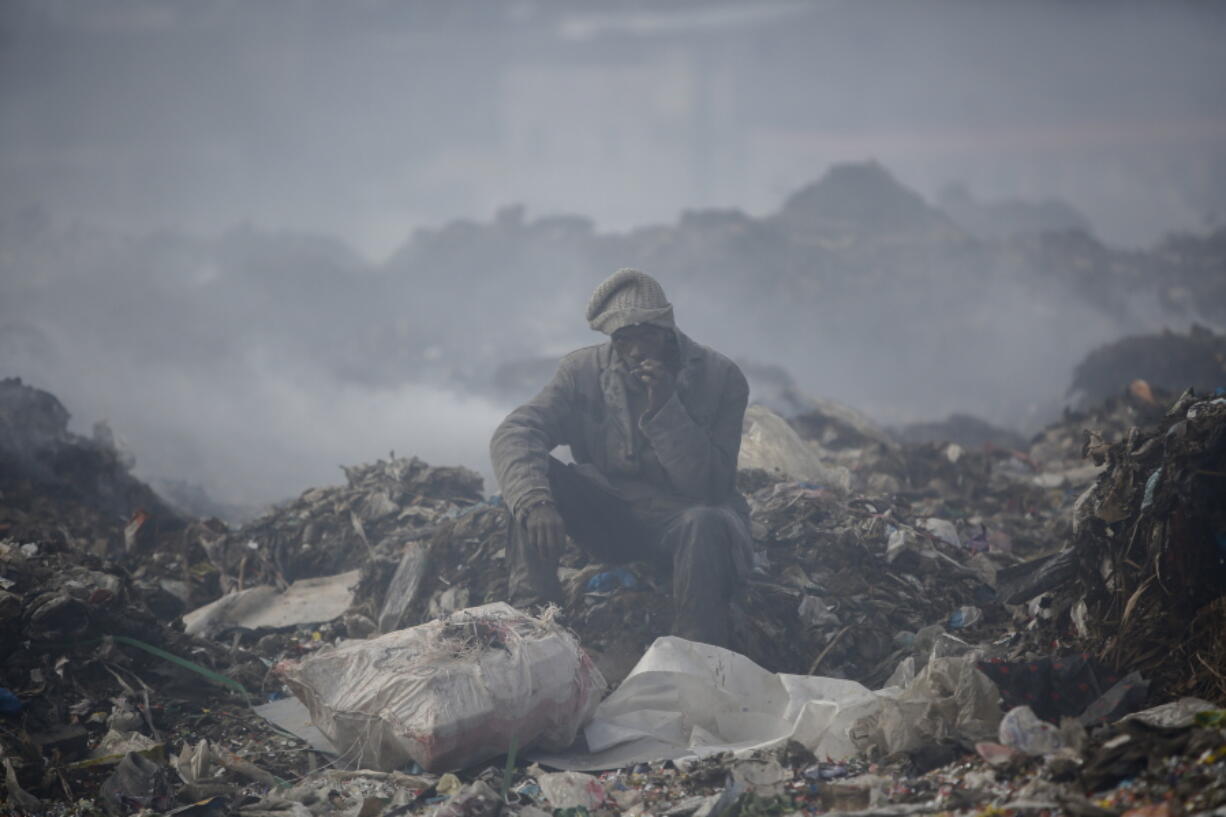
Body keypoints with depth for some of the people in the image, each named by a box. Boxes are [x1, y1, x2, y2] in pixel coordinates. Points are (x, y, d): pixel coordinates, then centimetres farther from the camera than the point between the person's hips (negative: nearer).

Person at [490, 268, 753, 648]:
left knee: (706, 524, -38)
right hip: (609, 516, 3)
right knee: (531, 471, -22)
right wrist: (535, 502, -38)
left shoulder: (720, 378, -10)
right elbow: (513, 435, -18)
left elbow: (710, 486, -15)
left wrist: (665, 410, -26)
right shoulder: (584, 371, -4)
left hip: (679, 515, -2)